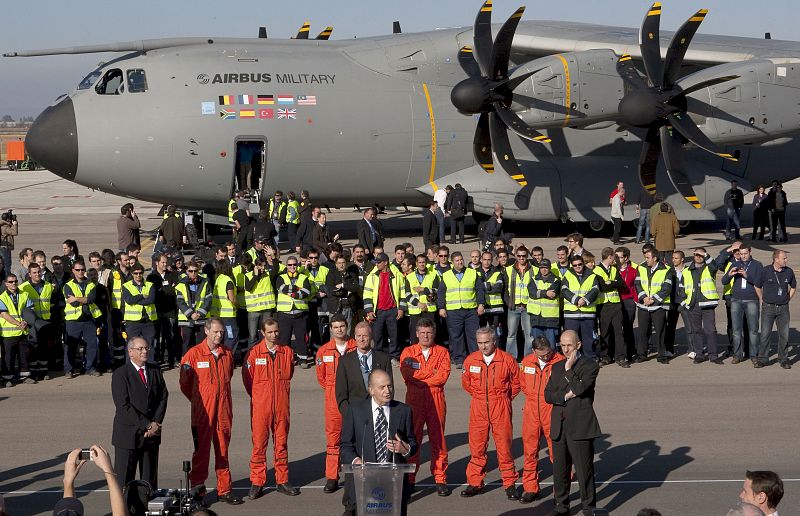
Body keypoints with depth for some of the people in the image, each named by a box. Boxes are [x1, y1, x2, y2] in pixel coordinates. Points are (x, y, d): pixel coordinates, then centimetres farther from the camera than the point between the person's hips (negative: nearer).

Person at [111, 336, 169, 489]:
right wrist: (147, 425, -16)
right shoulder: (120, 374, -7)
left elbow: (163, 397, 6)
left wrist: (155, 423, -8)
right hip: (129, 434, -4)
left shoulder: (155, 371, 9)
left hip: (152, 434, 4)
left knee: (150, 477, 10)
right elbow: (123, 406, -14)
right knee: (124, 478, 0)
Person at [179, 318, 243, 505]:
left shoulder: (227, 354, 7)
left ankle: (224, 490, 14)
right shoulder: (193, 354, -6)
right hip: (202, 412, -4)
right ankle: (197, 489, 8)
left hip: (224, 410, 4)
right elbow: (184, 383, 2)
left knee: (223, 450, 8)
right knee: (201, 450, 0)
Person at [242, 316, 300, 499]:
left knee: (281, 443, 9)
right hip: (260, 406, -3)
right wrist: (258, 397, 9)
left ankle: (282, 481, 17)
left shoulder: (287, 352, 4)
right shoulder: (254, 353, -5)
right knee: (259, 444, 0)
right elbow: (247, 378, 5)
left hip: (282, 406, 3)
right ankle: (257, 483, 6)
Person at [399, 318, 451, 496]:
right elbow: (407, 374, -8)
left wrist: (420, 378, -8)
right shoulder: (408, 352, 8)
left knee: (438, 439, 0)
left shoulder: (442, 352, 8)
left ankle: (440, 479, 6)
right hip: (414, 400, 0)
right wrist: (431, 372, -8)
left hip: (436, 400, 0)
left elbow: (443, 376, -6)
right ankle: (409, 479, 6)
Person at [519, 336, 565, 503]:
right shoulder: (527, 362, 6)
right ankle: (530, 488, 18)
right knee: (530, 450, 8)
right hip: (531, 411, 4)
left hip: (553, 411, -4)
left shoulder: (560, 361, -8)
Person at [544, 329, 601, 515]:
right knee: (559, 470, 10)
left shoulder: (590, 366, -2)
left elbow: (580, 389, -16)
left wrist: (569, 369, -10)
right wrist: (565, 396, -9)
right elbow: (547, 395, 7)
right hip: (559, 426, 5)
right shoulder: (557, 367, 16)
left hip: (580, 426, -5)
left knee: (584, 470, -1)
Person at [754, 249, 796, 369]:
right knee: (765, 334, -2)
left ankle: (784, 359, 13)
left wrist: (787, 299, 12)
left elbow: (793, 287, 19)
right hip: (768, 308, -2)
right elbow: (757, 286, 8)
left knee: (784, 334, 3)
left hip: (783, 308, 2)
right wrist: (763, 300, 7)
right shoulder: (765, 271, -6)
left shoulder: (789, 272, 2)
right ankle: (762, 359, 6)